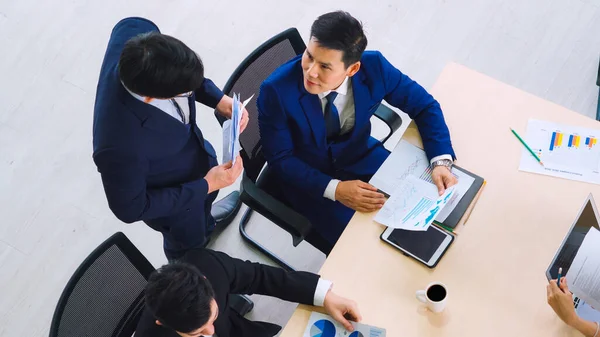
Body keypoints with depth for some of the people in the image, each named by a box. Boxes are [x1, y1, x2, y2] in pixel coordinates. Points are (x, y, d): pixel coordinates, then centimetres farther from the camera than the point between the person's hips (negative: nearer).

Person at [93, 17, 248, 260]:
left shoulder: (136, 33, -33)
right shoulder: (121, 145, -48)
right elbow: (131, 209, -27)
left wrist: (218, 99, -19)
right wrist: (206, 185, -25)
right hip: (173, 199, -5)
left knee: (206, 200, 39)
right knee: (190, 246, 30)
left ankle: (205, 223, 75)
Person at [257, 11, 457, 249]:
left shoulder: (373, 67, -22)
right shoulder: (277, 90, -29)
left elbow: (424, 105, -9)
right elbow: (280, 159, -18)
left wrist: (441, 162, -24)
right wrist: (334, 189, -29)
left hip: (360, 158, 4)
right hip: (306, 178, -3)